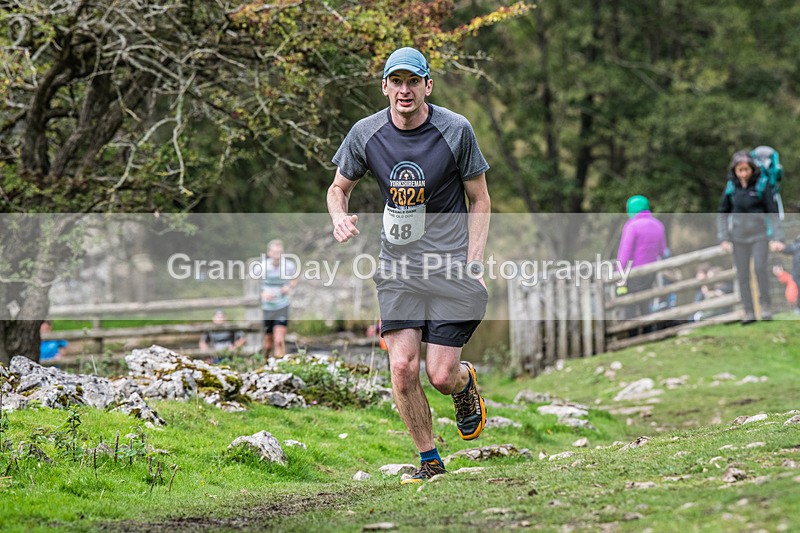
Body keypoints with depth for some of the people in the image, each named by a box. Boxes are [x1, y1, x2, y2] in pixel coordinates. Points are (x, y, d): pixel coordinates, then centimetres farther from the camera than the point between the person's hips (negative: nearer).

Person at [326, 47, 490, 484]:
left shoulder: (455, 131, -9)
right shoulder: (366, 133, -2)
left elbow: (479, 200, 0)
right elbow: (339, 187, 13)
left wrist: (473, 264, -10)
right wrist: (340, 217, -11)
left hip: (450, 264, -2)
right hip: (397, 266, 2)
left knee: (441, 375, -7)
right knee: (403, 367, -10)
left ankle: (466, 381, 31)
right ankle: (429, 460, 9)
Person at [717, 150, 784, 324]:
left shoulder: (762, 185, -7)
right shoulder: (731, 187, 1)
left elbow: (772, 212, -6)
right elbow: (722, 213, 8)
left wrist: (777, 238, -13)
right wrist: (724, 238, -1)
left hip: (760, 234, -3)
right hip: (739, 236, 3)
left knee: (760, 268, -17)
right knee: (742, 274, 1)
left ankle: (765, 306, -1)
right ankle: (749, 312, 8)